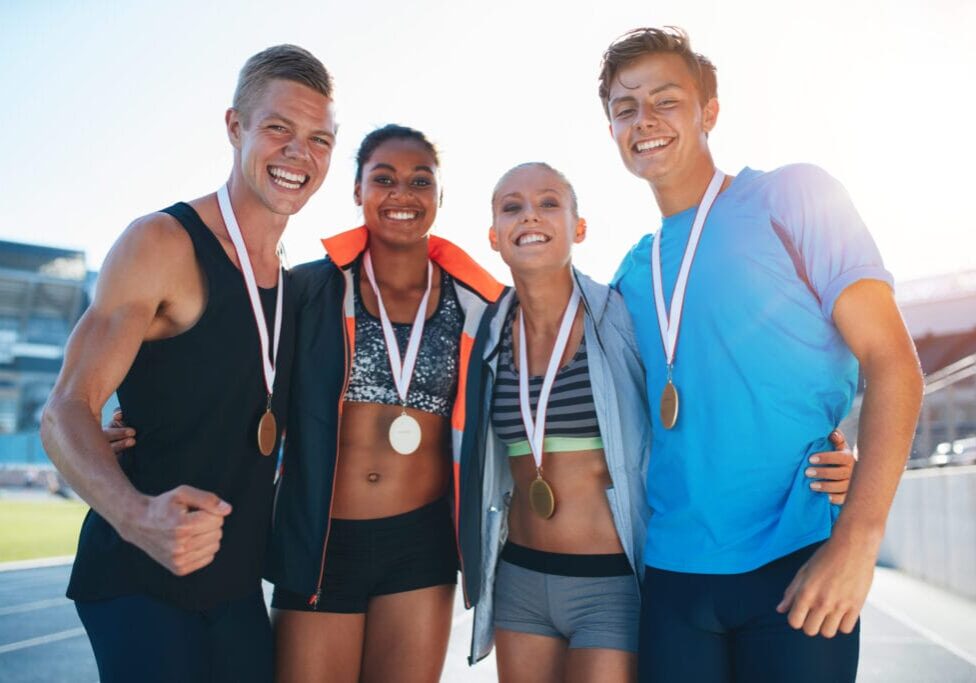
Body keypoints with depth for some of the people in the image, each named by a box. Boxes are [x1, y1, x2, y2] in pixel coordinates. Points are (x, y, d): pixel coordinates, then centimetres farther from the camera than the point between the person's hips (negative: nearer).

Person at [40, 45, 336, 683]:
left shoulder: (297, 282, 9)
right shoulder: (163, 243, -12)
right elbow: (66, 413, -18)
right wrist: (136, 514, -36)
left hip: (237, 585, 6)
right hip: (138, 576, -6)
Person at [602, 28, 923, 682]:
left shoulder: (792, 196, -2)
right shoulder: (631, 274, 11)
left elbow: (892, 362, -8)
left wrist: (857, 540, -16)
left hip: (797, 562, -4)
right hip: (673, 572, 4)